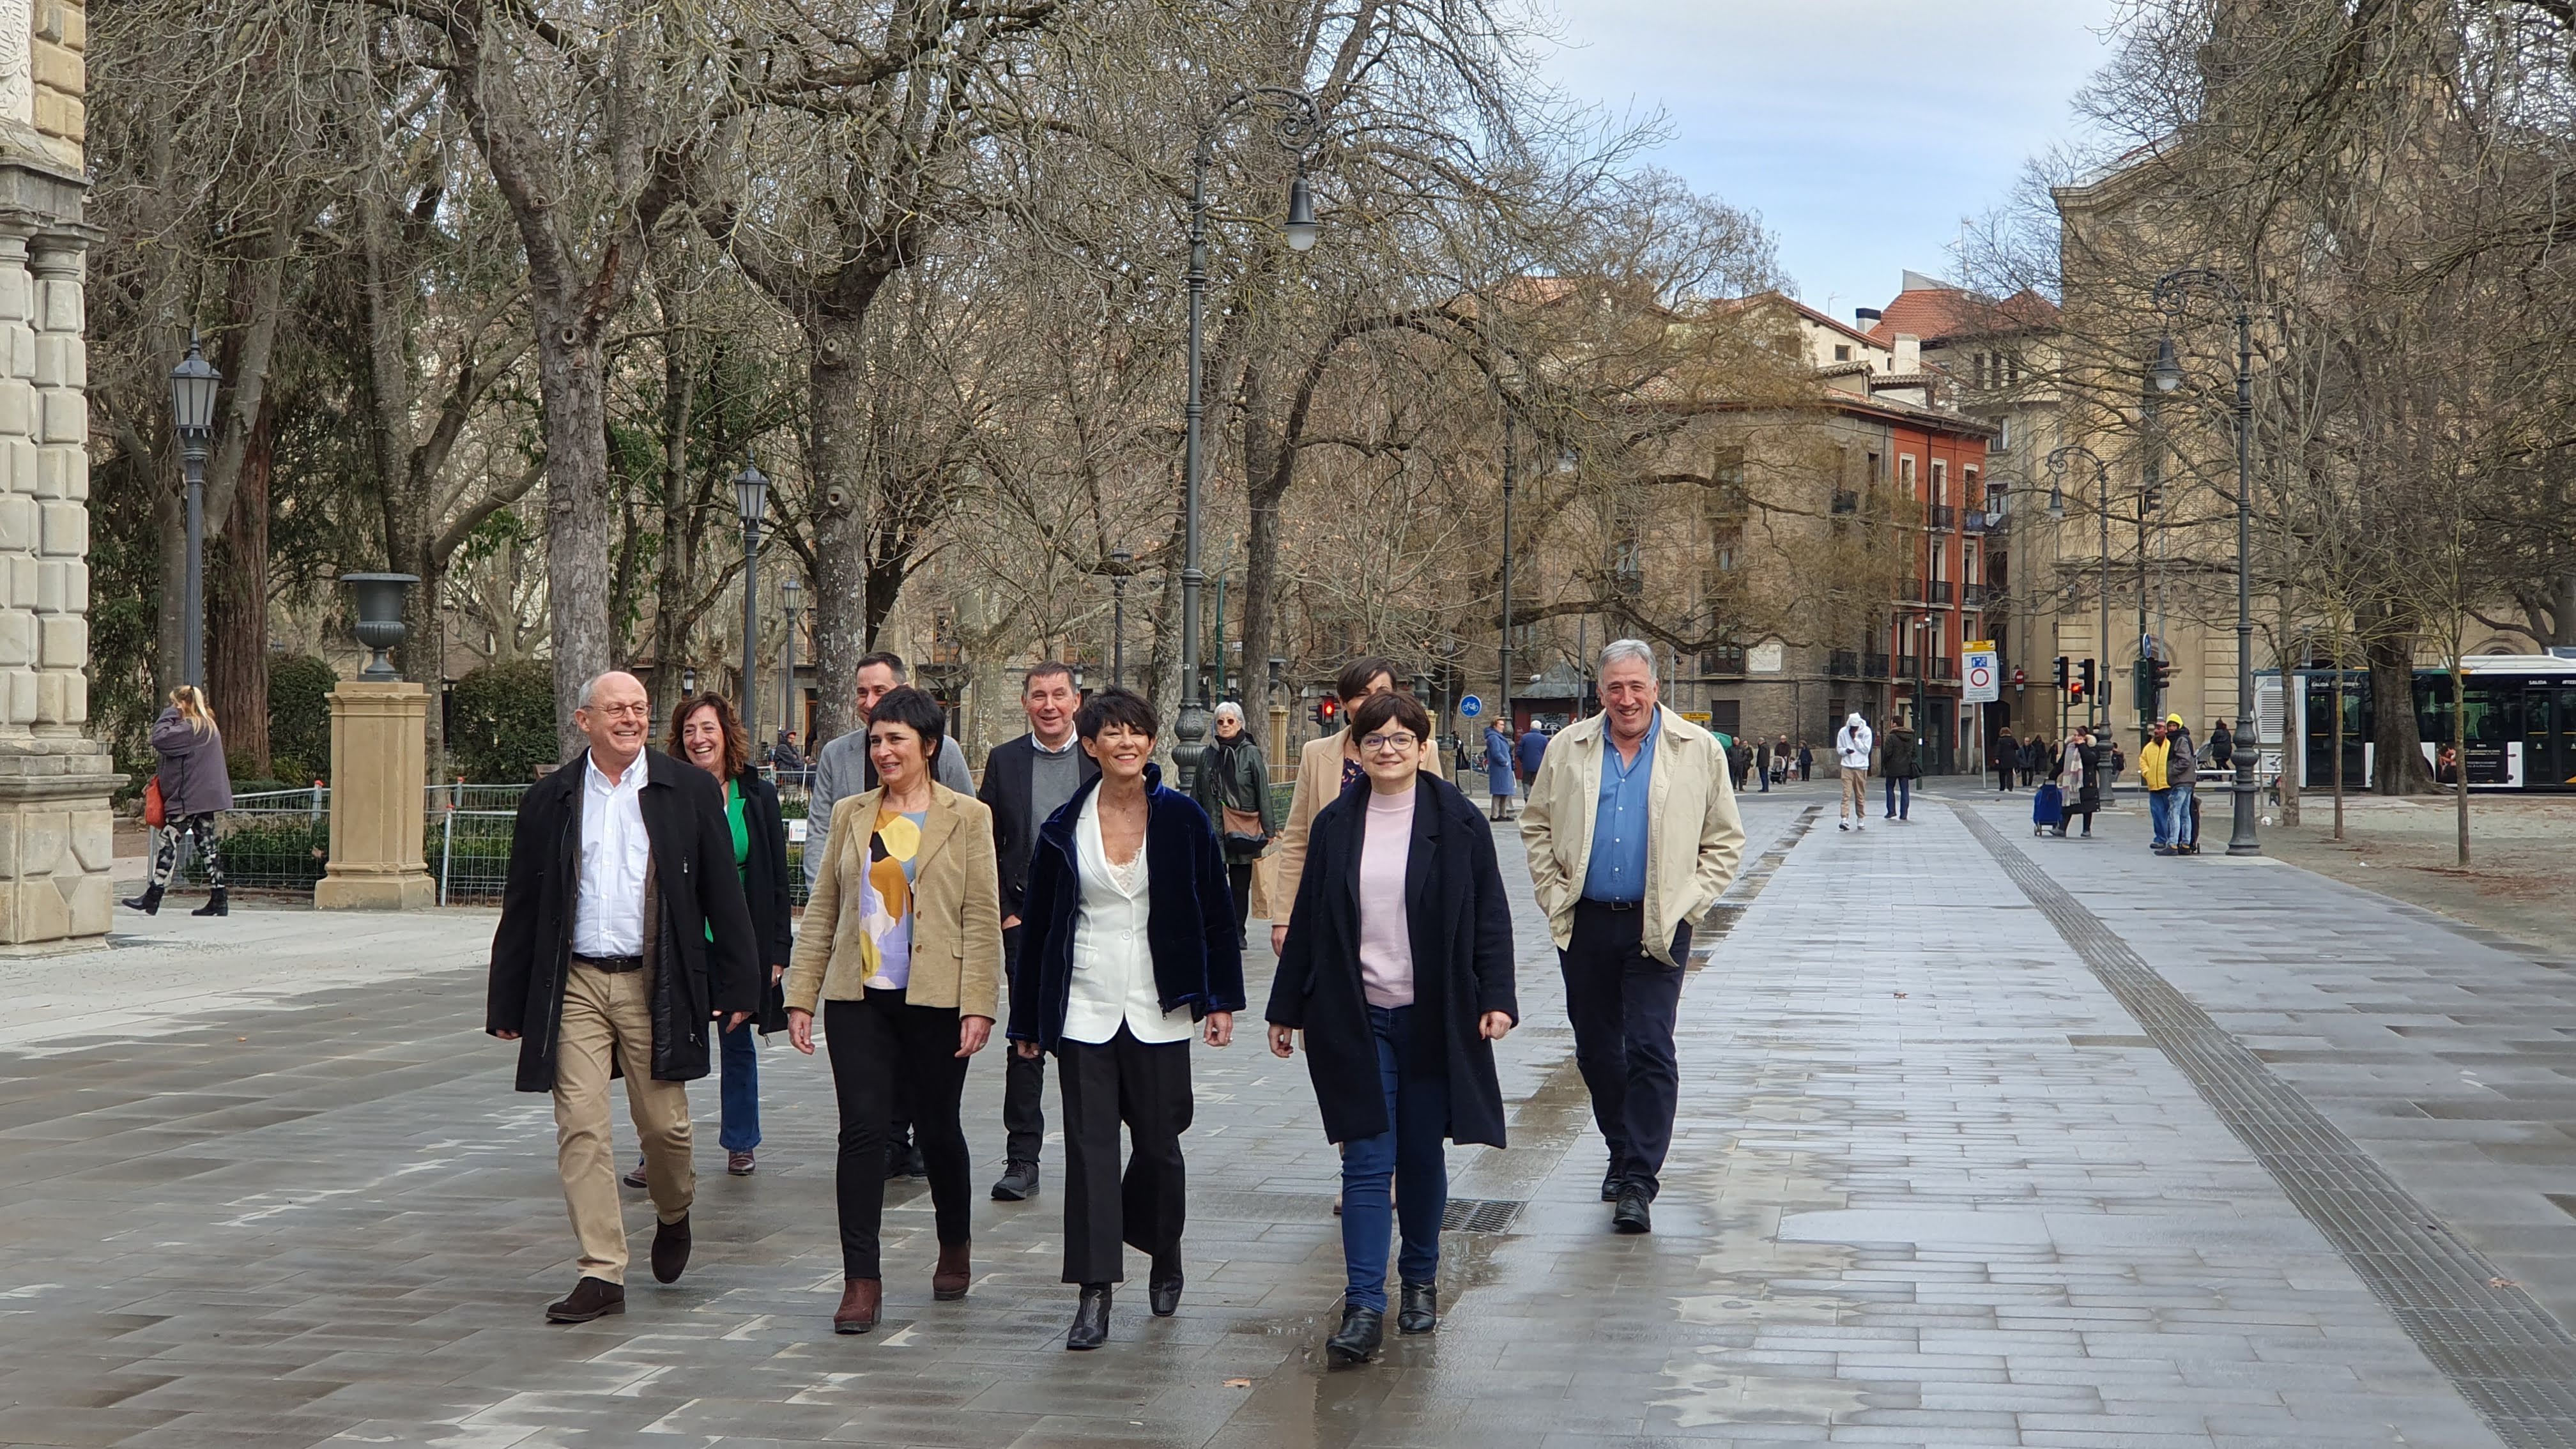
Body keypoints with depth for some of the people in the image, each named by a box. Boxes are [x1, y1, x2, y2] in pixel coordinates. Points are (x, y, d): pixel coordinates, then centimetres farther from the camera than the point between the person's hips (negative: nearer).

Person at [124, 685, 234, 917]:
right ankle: (218, 900, 6)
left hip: (188, 799, -10)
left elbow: (159, 740, -23)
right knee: (207, 844, 8)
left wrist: (168, 716, -9)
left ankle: (152, 898, -4)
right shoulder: (207, 727, 17)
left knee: (168, 842, -5)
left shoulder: (191, 728, -15)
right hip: (206, 798, 10)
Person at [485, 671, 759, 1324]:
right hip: (574, 986, 1)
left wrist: (737, 985, -1)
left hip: (655, 985, -1)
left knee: (662, 1123, 3)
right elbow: (521, 907, 10)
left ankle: (673, 1216, 35)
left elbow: (723, 894, 4)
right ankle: (602, 1274, 1)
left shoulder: (690, 792, 3)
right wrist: (508, 1003, 7)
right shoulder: (550, 800, 6)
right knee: (580, 1127, -4)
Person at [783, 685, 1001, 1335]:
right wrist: (800, 996, 7)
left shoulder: (967, 818, 1)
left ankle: (955, 1245, 34)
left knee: (937, 1129, 9)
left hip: (935, 999, -2)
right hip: (858, 997, 2)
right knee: (861, 1130, -7)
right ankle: (861, 1280, -3)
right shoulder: (851, 815, 11)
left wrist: (979, 1005, -10)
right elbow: (823, 910, 13)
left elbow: (982, 918, -3)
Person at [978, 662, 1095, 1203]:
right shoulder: (1003, 761, 6)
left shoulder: (1102, 760, 3)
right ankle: (1022, 1159, 1)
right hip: (1026, 920, 0)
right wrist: (1003, 912, -2)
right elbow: (986, 848, 7)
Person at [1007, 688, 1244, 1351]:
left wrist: (1221, 999, -3)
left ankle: (1165, 1261, 33)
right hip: (1084, 1008, 1)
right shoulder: (1065, 828, 3)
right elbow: (1038, 925, 8)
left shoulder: (1182, 819, 0)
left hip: (1158, 1009, 0)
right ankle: (1093, 1296, -4)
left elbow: (1217, 914, 3)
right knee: (1090, 1146, -4)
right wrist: (1027, 1020, 9)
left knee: (1158, 1142, 8)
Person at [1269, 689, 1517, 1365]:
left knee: (1422, 1157, 9)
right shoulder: (1335, 825, 5)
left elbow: (1490, 916, 1)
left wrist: (1497, 997, -8)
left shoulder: (1458, 822, 0)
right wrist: (1286, 1008, 11)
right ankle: (1364, 1307, -7)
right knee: (1366, 1163, -5)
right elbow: (1308, 922, 9)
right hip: (1355, 1018, 1)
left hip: (1433, 1017, -1)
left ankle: (1420, 1280, 28)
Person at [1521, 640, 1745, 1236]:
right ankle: (1625, 1152, 30)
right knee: (1596, 1049, 11)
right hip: (1586, 921, 3)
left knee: (1650, 1048, -10)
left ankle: (1638, 1182, -8)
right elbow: (1536, 826, 15)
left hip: (1656, 927, -3)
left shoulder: (1697, 751, 0)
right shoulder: (1567, 749, 7)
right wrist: (1554, 896, 4)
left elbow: (1725, 840, 4)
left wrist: (1685, 905, -4)